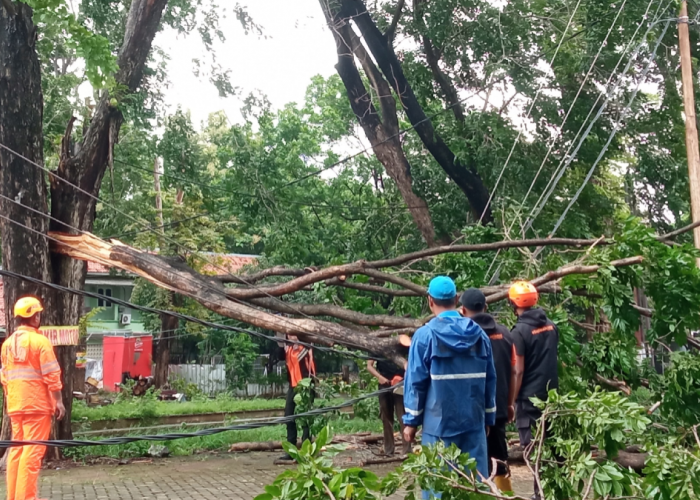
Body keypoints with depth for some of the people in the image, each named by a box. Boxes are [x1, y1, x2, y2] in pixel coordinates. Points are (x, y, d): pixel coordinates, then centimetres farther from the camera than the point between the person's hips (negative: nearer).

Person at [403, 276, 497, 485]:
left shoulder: (425, 335, -8)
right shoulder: (479, 334, 4)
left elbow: (416, 381, -7)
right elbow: (490, 380, 8)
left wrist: (411, 420, 2)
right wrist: (488, 417, 17)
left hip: (439, 422, -3)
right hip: (474, 420, 4)